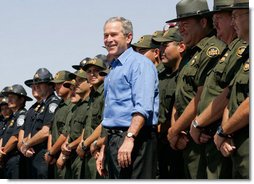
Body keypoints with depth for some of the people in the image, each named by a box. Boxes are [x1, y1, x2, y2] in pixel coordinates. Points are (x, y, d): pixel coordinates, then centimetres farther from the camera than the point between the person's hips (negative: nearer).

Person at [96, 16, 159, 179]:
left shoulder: (139, 63, -7)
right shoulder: (113, 70, 22)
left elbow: (143, 108, -20)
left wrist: (129, 138, -28)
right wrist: (104, 149, 23)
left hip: (134, 140, -10)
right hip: (114, 141, 10)